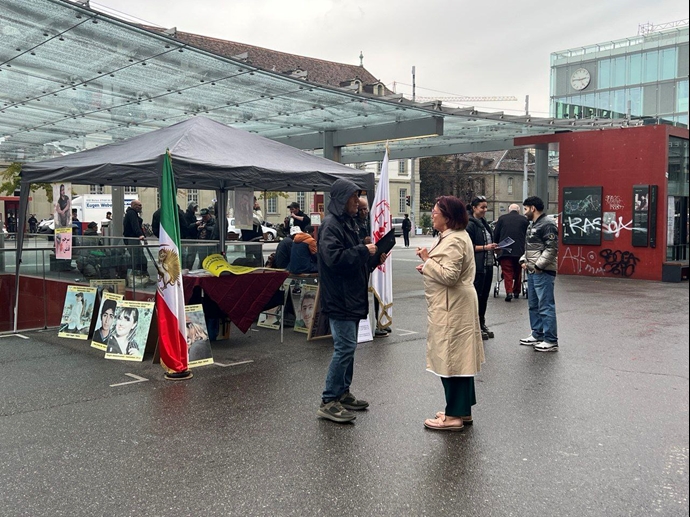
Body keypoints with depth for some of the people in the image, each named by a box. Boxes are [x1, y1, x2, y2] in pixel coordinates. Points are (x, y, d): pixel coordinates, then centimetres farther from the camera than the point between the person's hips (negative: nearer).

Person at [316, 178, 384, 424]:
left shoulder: (349, 223, 16)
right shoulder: (330, 225, -15)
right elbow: (333, 258, -25)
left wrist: (374, 258, 6)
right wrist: (364, 251, -18)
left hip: (352, 297, 10)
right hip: (339, 299, -10)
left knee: (348, 346, 15)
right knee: (345, 347, -9)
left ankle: (343, 393, 26)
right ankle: (328, 402, -1)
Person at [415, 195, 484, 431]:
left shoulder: (453, 240, -19)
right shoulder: (455, 236, 16)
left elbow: (449, 276, -25)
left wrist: (427, 261, -15)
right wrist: (429, 267, 8)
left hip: (452, 308, -11)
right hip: (455, 305, 11)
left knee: (451, 358, -4)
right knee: (459, 358, 15)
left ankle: (455, 415, 5)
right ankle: (462, 410, 24)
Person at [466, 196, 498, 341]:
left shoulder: (484, 223, 15)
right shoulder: (470, 224, -11)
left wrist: (493, 247, 7)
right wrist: (485, 247, -19)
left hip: (488, 265, 8)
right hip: (477, 267, -8)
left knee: (484, 296, 13)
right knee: (477, 295, -2)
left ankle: (482, 324, 23)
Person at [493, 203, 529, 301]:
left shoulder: (502, 218, 6)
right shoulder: (524, 220, 7)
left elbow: (495, 234, 7)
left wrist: (496, 245, 19)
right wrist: (524, 247, 20)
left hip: (505, 250, -1)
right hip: (520, 250, 1)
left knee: (507, 272, -1)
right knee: (518, 272, 16)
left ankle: (509, 292, -15)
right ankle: (516, 291, 24)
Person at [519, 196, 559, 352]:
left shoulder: (547, 224, -13)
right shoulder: (533, 224, 18)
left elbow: (552, 248, -20)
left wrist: (539, 265, -18)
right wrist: (524, 260, 11)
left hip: (543, 272, -10)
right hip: (532, 271, 10)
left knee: (546, 306, -7)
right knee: (533, 305, 16)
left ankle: (551, 341, -2)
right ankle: (537, 334, 28)